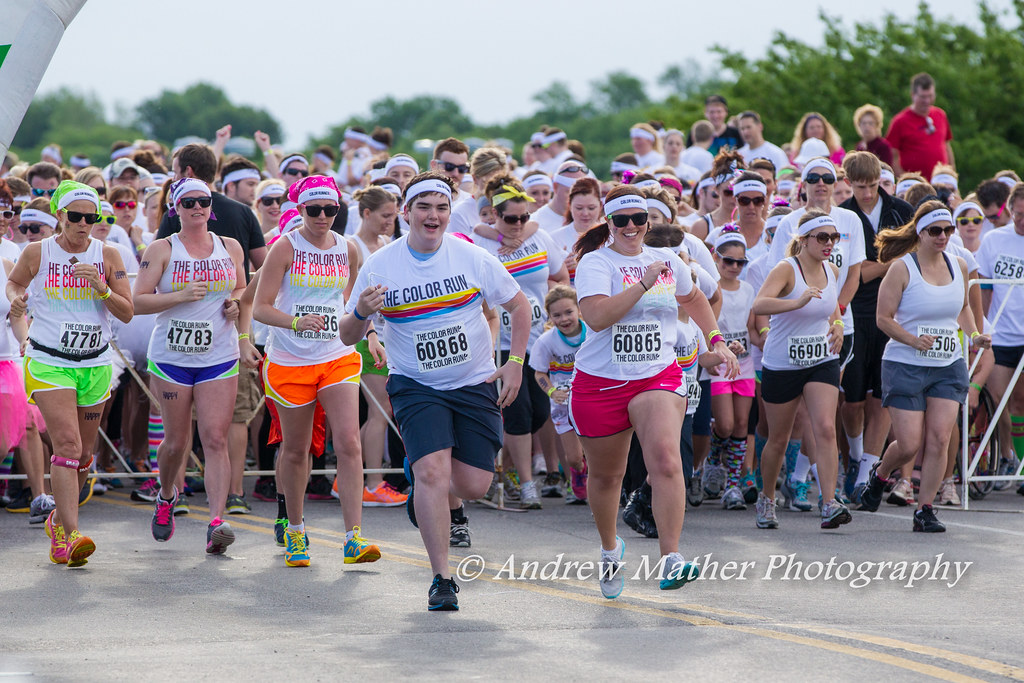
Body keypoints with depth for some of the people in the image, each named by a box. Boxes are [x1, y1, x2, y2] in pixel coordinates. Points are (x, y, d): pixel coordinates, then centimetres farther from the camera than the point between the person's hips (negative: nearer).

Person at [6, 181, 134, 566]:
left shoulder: (108, 256, 0)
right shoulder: (37, 253, -3)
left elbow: (127, 313, -2)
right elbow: (14, 281, 17)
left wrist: (101, 288, -19)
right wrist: (16, 298, -5)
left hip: (95, 365, 3)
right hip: (48, 363, -3)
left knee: (82, 453, 12)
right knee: (67, 444, -19)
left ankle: (59, 521, 36)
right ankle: (71, 535, -25)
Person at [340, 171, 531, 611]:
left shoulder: (473, 258, -5)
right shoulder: (379, 266, -7)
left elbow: (519, 307, 7)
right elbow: (347, 336, -3)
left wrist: (515, 363, -1)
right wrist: (361, 313, -25)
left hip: (476, 385, 2)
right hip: (416, 387, -2)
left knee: (474, 486, 0)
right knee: (433, 471, -21)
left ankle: (422, 480, 36)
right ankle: (442, 578, -13)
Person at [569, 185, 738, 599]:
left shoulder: (668, 262, 10)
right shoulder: (595, 263, -5)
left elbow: (693, 299, 32)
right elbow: (597, 317, -23)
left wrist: (716, 341, 25)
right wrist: (643, 284, -24)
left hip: (658, 377, 1)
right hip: (600, 381, -1)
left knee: (666, 459, -23)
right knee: (605, 475, 13)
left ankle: (671, 561, -29)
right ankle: (610, 549, 41)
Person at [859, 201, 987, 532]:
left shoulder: (958, 266, 7)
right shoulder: (902, 268, -9)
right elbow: (884, 318, -8)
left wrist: (973, 336, 7)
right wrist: (914, 341, -21)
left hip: (949, 366, 4)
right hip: (905, 365, -4)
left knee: (939, 439, -7)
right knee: (909, 445, -5)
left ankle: (925, 510, 2)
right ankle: (879, 474, 28)